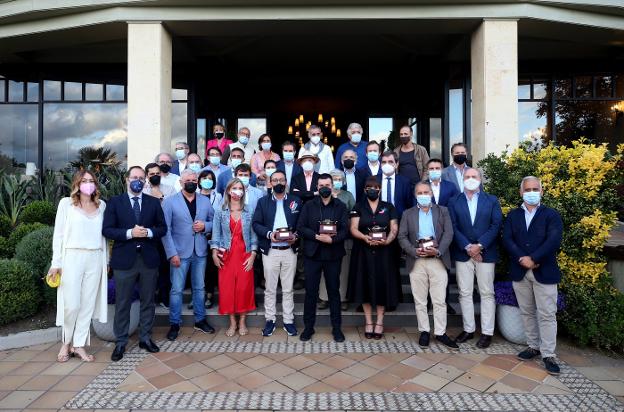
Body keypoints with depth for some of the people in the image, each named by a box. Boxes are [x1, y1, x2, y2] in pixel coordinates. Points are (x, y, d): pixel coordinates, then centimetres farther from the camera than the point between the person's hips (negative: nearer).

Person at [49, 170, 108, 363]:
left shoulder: (101, 205, 11)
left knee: (88, 304, 5)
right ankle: (66, 342, 20)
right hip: (72, 257, -3)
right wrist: (56, 263, -4)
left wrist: (106, 259, 12)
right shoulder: (66, 203, 2)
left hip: (95, 259, 3)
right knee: (71, 304, -4)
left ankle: (79, 345, 16)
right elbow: (58, 234, 1)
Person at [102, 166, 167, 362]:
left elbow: (162, 228, 6)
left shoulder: (154, 202, 7)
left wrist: (148, 232, -14)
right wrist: (129, 233, -18)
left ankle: (145, 338, 25)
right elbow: (107, 230, -5)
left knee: (148, 301, 11)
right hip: (124, 259, -2)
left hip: (149, 259, 2)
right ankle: (121, 342, 20)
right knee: (122, 303, 6)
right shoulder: (114, 202, 1)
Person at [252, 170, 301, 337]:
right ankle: (270, 320, 19)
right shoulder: (263, 202, 8)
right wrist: (269, 234, -15)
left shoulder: (296, 201, 7)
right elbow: (256, 224, 1)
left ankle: (289, 320, 17)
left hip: (289, 250, 0)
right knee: (270, 288, 7)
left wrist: (296, 236, -13)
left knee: (288, 289, 7)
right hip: (270, 251, 0)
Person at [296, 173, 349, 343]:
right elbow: (300, 228, -3)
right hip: (312, 254, 0)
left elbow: (345, 230, -4)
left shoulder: (341, 206, 5)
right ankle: (308, 327, 19)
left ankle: (336, 328, 20)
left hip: (333, 255, 0)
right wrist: (317, 236, -16)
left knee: (334, 291, 9)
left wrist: (331, 239, -21)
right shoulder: (309, 206, 6)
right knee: (311, 291, 6)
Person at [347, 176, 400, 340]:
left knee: (382, 284, 2)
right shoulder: (358, 207, 5)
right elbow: (353, 228, -4)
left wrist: (387, 240, -19)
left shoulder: (389, 207, 7)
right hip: (363, 252, 0)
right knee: (365, 284, 4)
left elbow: (394, 229, 1)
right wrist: (364, 237, -23)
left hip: (384, 252, 0)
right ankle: (368, 322, 18)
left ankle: (379, 322, 16)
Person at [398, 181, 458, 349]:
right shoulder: (408, 214, 10)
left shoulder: (442, 211, 10)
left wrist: (438, 251, -15)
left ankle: (440, 333, 13)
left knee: (439, 300, 2)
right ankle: (424, 331, 19)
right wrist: (415, 251, -13)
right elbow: (402, 237, 3)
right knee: (419, 300, 7)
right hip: (416, 262, 1)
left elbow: (448, 233, 0)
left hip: (438, 261, -1)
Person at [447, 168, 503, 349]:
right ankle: (468, 329, 17)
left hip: (485, 253, -1)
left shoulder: (492, 200, 7)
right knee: (464, 293, 6)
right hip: (462, 253, 1)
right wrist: (468, 247, -12)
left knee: (487, 293, 4)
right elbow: (453, 228, -2)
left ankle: (487, 332, 13)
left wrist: (479, 246, -13)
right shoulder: (454, 202, 7)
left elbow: (496, 225, -3)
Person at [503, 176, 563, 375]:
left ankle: (548, 354, 9)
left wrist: (533, 259, -17)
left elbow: (554, 240, -12)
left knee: (546, 314, -1)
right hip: (519, 272, 3)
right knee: (527, 312, 12)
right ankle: (533, 346, 25)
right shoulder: (512, 215, 10)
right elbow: (507, 239, -1)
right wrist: (522, 259, -14)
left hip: (544, 271, -3)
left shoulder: (551, 215, 1)